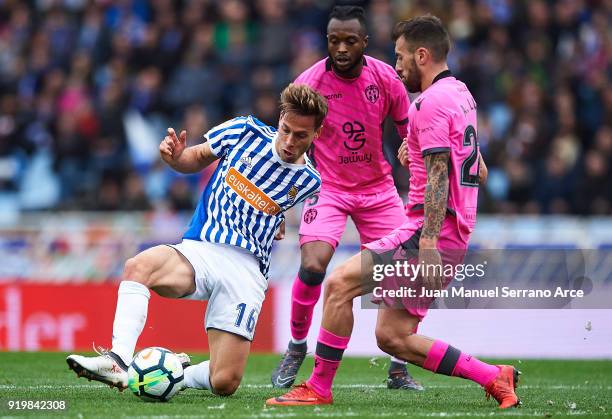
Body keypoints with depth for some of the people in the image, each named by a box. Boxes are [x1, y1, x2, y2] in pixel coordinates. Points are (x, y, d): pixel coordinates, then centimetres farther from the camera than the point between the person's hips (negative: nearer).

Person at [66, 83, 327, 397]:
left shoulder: (308, 182, 4)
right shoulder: (245, 130, 3)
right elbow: (197, 159, 18)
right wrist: (175, 156, -4)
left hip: (246, 270, 0)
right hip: (198, 251, 0)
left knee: (224, 383, -13)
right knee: (139, 266, -35)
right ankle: (118, 362, -40)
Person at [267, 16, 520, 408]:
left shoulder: (432, 102, -12)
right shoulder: (461, 95, 19)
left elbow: (438, 177, -20)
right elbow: (479, 173, 26)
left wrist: (428, 242, -26)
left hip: (431, 232, -10)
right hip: (457, 236, 10)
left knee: (340, 284, -11)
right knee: (392, 337, 8)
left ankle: (319, 388, -5)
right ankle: (494, 377, 8)